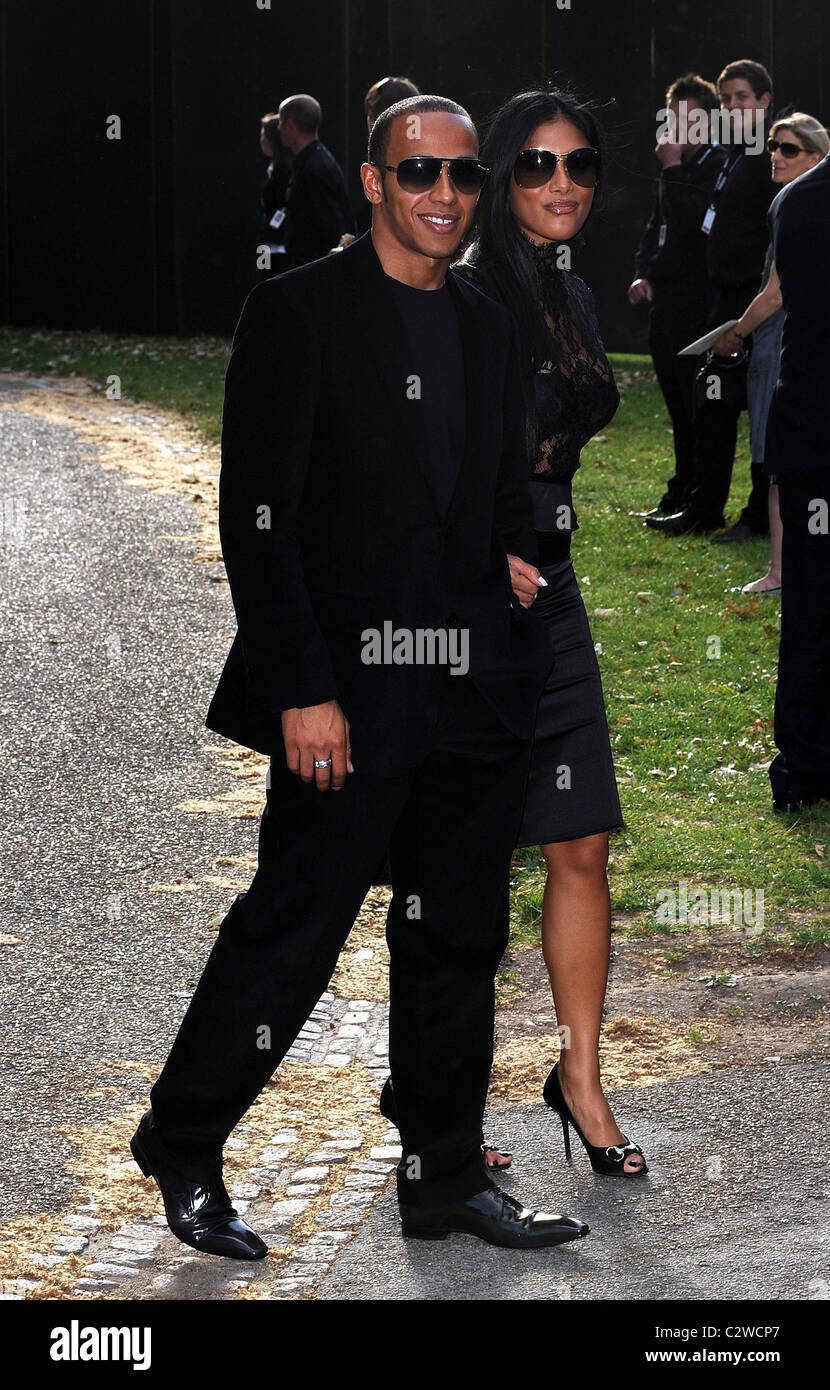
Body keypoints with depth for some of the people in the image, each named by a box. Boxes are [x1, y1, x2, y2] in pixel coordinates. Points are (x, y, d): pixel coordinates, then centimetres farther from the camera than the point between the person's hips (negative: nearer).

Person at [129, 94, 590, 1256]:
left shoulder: (488, 329, 14)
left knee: (460, 939, 11)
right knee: (291, 932, -2)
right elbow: (256, 517, -10)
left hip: (477, 692, 6)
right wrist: (304, 692, -16)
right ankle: (183, 1148, 17)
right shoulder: (298, 310, -6)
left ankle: (447, 1177, 22)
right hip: (348, 683, -6)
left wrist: (519, 658, 7)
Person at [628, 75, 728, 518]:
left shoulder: (718, 166, -11)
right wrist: (643, 274, 9)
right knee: (678, 404, 12)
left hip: (696, 302, -9)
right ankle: (683, 494, 20)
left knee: (697, 405, -7)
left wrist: (672, 168, -17)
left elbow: (689, 221, -23)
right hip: (664, 299, 9)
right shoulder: (678, 170, 17)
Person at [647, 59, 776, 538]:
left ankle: (764, 517, 4)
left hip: (763, 301, -10)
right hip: (731, 301, 10)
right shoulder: (737, 154, 17)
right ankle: (703, 511, 18)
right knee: (713, 404, 12)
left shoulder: (774, 153, -12)